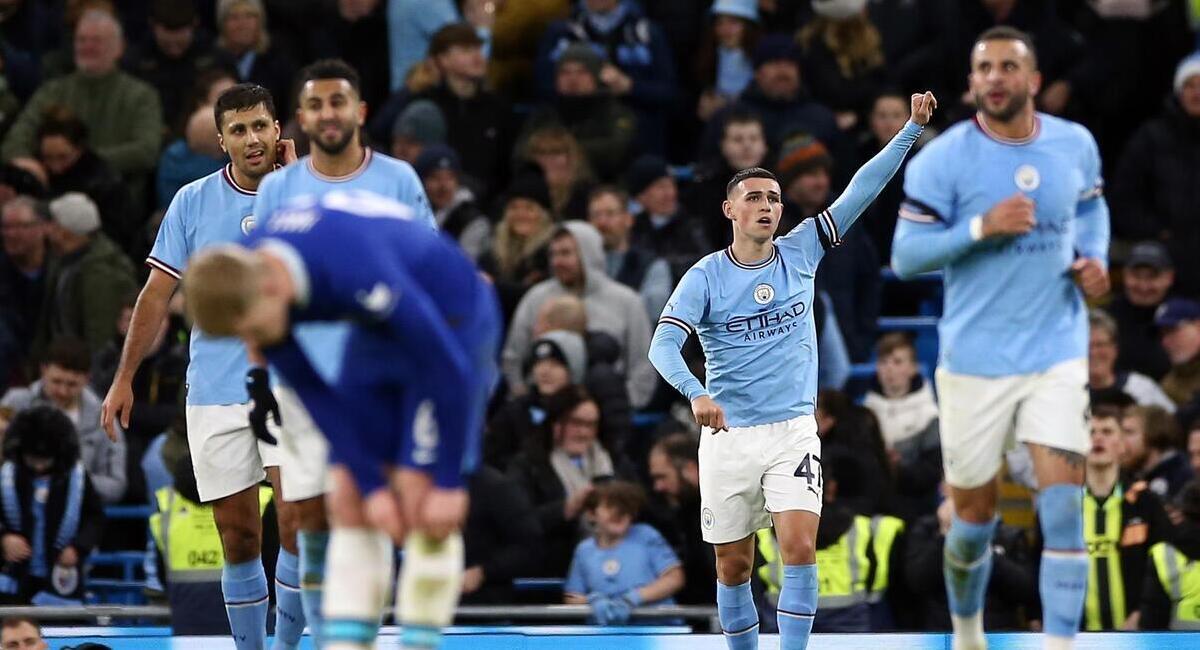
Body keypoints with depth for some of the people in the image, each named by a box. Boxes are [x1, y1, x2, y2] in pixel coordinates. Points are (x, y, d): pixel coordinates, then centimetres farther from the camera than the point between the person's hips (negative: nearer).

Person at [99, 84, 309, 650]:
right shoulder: (193, 202, 4)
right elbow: (158, 293, 8)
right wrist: (124, 379, 5)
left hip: (291, 386, -2)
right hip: (215, 392, 2)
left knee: (297, 526, -15)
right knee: (239, 540, 3)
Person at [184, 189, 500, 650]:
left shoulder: (357, 275, -39)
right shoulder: (242, 282, -18)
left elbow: (449, 372, -30)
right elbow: (312, 394, -9)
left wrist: (448, 482, -22)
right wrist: (372, 485, -12)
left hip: (451, 325, -6)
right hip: (378, 332, 6)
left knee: (419, 503, -14)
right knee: (348, 496, -3)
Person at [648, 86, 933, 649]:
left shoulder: (799, 254, 3)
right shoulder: (705, 277, -5)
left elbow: (858, 192, 0)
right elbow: (663, 345, -16)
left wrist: (912, 130, -6)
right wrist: (696, 394, -35)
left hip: (794, 431, 1)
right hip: (728, 434, -1)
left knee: (800, 548, -16)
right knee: (734, 565, 6)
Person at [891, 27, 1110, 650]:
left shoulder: (1075, 145, 1)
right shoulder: (943, 158, -10)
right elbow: (905, 255, -11)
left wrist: (1094, 258, 1)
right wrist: (981, 228, -24)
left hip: (1057, 352, 2)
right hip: (975, 358, -1)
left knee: (1063, 505, -13)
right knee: (974, 515, 10)